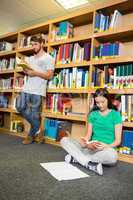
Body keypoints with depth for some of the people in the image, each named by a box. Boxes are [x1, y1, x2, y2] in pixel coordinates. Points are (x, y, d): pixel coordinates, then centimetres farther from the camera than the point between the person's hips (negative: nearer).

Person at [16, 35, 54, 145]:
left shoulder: (48, 58, -1)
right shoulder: (30, 58, 20)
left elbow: (49, 75, -9)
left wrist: (35, 73, -18)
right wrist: (25, 70, 0)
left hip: (38, 90, -7)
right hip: (26, 88, 7)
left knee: (34, 114, -2)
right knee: (20, 107, 3)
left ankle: (31, 135, 19)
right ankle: (36, 128, 21)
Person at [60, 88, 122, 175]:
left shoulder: (115, 115, 1)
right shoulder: (93, 114, 10)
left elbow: (118, 140, -3)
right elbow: (88, 134, 6)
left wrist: (106, 146, -23)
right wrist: (87, 144, -17)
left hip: (107, 149, -3)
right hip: (91, 148, 3)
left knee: (112, 155, -40)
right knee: (64, 140, -14)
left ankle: (76, 157, -21)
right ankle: (90, 164, -29)